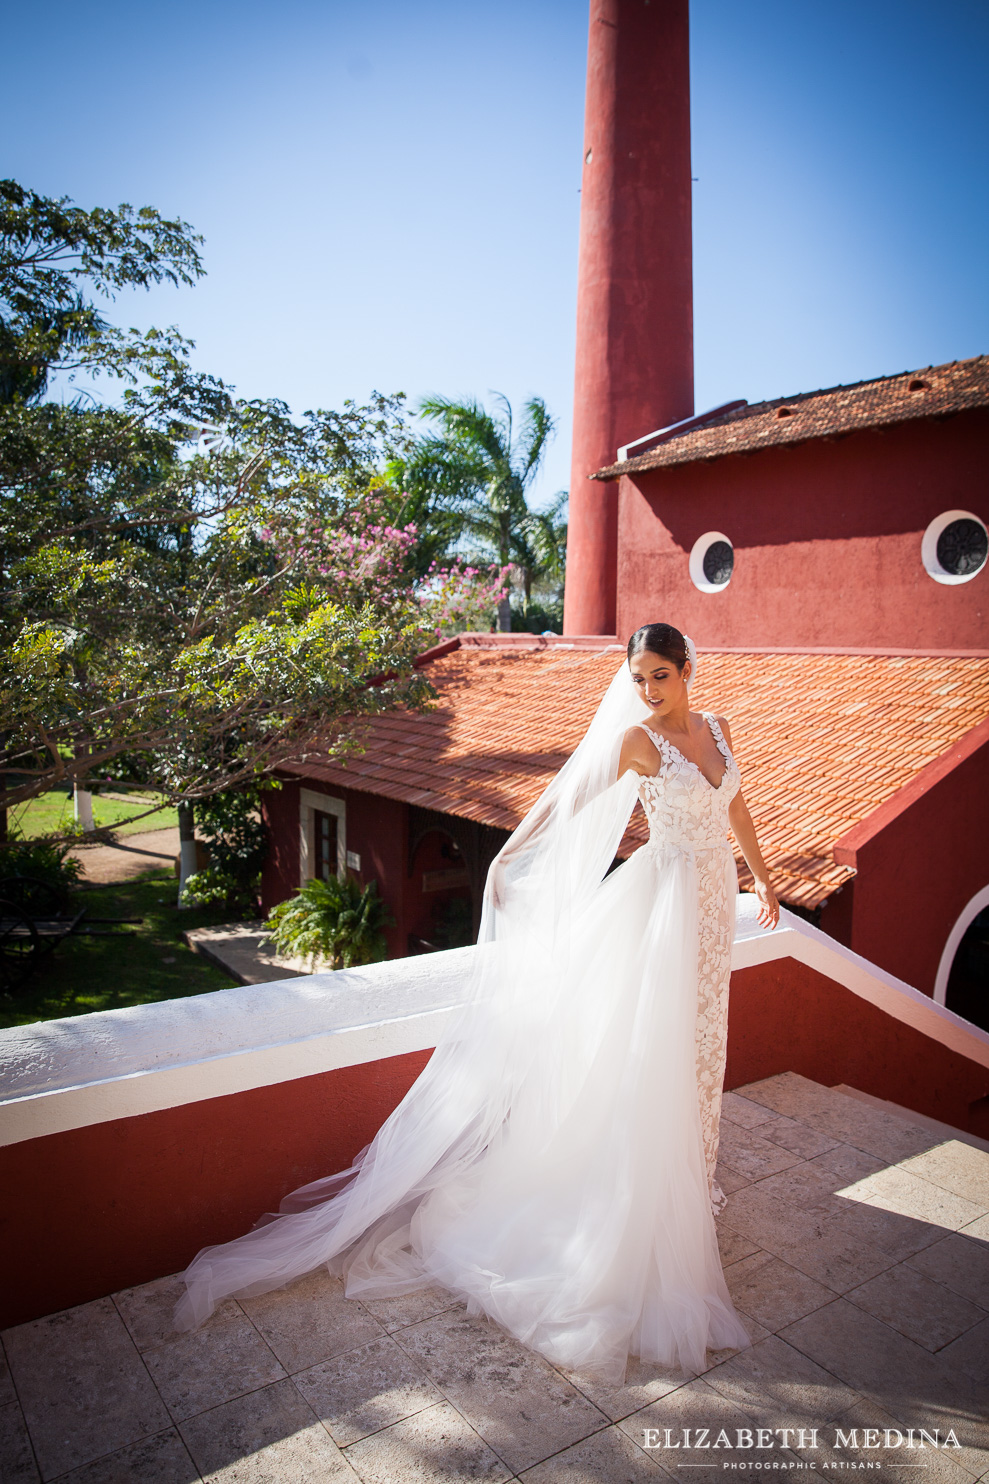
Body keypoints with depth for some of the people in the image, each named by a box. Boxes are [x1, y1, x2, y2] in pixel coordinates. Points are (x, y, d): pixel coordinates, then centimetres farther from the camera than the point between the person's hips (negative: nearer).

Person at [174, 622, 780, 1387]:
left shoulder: (718, 728, 6)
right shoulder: (634, 739, -12)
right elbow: (566, 800, -11)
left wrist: (763, 876, 21)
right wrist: (507, 857, -11)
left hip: (715, 897, 6)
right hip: (666, 899, -6)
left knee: (699, 1038, 17)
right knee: (657, 1046, -2)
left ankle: (691, 1174, 35)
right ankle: (652, 1191, 14)